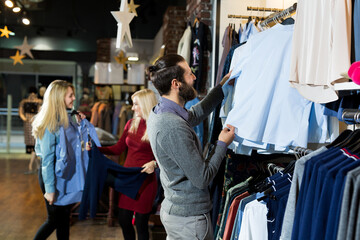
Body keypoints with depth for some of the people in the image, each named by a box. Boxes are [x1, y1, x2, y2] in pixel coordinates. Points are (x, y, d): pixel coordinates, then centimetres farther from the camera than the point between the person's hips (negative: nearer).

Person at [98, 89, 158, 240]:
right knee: (123, 220, 11)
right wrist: (96, 149, 1)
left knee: (141, 223, 3)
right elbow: (118, 149, 11)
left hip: (145, 180, -6)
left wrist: (154, 163, -26)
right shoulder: (131, 124, 8)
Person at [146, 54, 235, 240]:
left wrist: (222, 86, 22)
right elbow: (202, 179, -23)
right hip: (189, 216, -9)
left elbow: (194, 114, 23)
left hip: (171, 208, 9)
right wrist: (222, 144, -9)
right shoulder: (174, 128, -27)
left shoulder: (158, 113, 3)